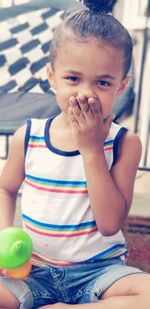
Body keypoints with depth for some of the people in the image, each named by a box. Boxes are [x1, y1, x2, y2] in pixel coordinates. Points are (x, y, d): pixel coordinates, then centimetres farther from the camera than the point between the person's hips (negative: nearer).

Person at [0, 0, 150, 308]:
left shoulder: (124, 143, -10)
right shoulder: (27, 137, -5)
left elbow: (110, 224, -16)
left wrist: (91, 148, -22)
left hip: (99, 269, 0)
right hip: (33, 269, 1)